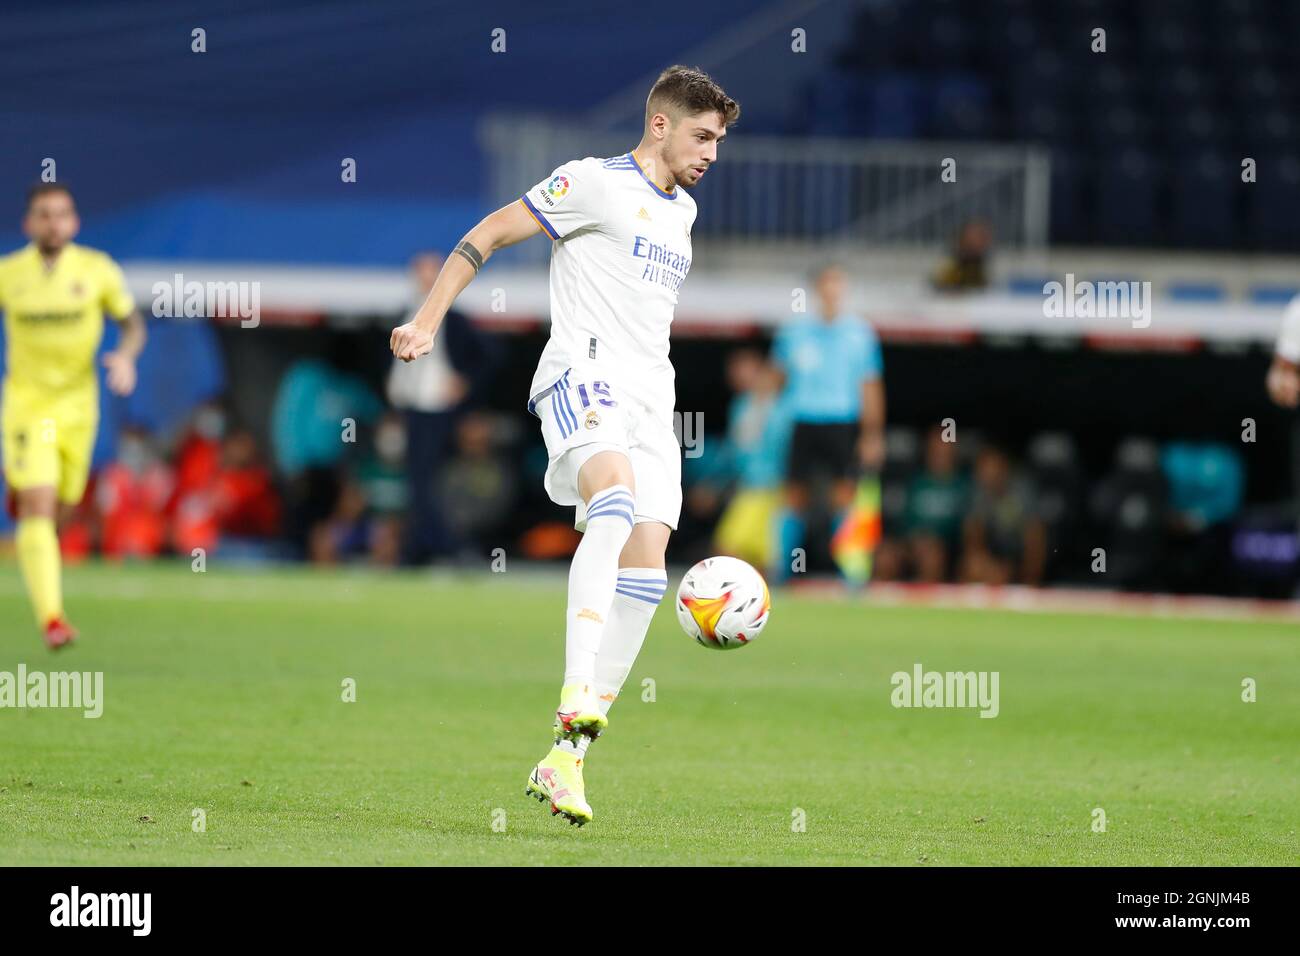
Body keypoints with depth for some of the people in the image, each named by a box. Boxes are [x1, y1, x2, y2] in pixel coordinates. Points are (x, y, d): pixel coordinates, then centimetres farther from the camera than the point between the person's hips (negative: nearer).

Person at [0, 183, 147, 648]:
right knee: (38, 509, -17)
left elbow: (132, 322, 4)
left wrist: (126, 356, -17)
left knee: (58, 509, 15)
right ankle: (50, 618, -22)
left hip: (77, 403, 2)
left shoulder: (97, 270, -4)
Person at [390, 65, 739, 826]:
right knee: (617, 503, -36)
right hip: (583, 376, -8)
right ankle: (578, 696, -46)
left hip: (650, 398, 8)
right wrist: (427, 322, -5)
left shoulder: (682, 210, 23)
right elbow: (488, 234, 1)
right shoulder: (597, 184, 0)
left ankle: (566, 758, -5)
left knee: (645, 572, -7)